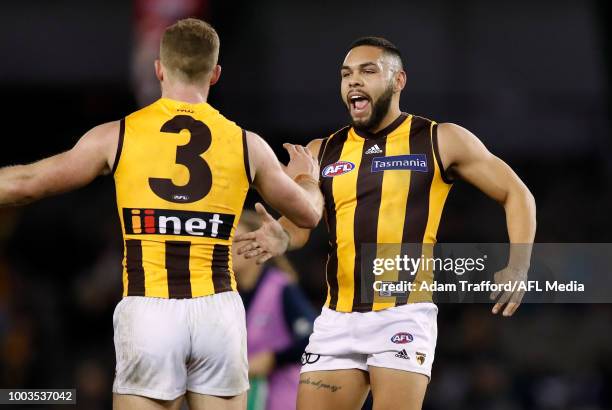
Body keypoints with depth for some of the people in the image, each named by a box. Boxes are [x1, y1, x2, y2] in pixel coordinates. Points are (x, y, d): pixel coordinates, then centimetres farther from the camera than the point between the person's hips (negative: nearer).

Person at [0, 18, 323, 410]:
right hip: (218, 312, 1)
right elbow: (308, 214, 21)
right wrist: (307, 178, 44)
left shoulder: (117, 136, 2)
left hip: (148, 311, -1)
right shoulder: (246, 144, 7)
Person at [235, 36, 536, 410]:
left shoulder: (441, 142, 3)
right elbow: (296, 225, 5)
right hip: (337, 320, 4)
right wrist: (280, 240, -20)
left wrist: (518, 268, -9)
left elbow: (517, 194, 6)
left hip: (404, 315, -4)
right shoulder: (323, 153, 12)